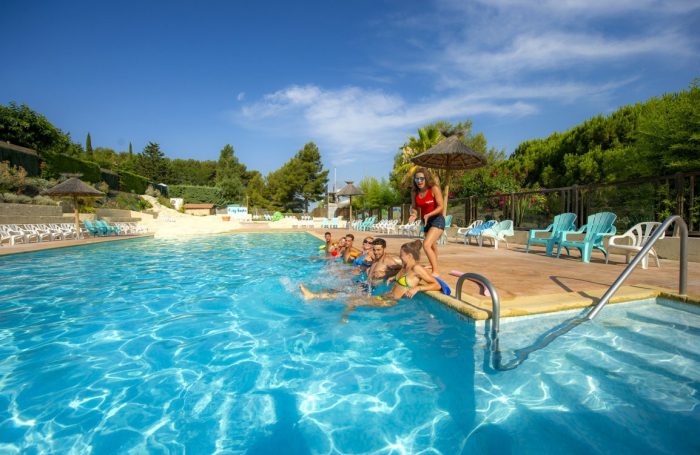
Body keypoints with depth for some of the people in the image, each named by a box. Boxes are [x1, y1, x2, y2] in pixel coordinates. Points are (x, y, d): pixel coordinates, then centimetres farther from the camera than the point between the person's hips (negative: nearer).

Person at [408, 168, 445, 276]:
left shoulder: (434, 189, -17)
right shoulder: (414, 192, -3)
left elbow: (441, 206, -18)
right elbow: (413, 207, 4)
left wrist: (428, 215, -30)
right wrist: (414, 214, -19)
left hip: (437, 220, -6)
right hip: (426, 221, 6)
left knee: (426, 245, -23)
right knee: (432, 246, 23)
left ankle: (436, 271, -16)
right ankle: (433, 266, 43)